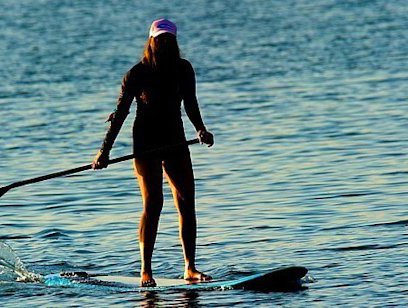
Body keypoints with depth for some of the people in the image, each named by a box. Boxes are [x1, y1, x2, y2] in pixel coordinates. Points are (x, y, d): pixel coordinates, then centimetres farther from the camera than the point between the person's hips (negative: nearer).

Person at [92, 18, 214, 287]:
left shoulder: (184, 69, 5)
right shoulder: (138, 73, -7)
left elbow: (190, 105, 15)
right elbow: (121, 112, -5)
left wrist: (201, 130, -3)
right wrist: (105, 150, -9)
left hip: (175, 141, 5)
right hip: (146, 142, -5)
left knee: (187, 202, -1)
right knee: (153, 203, -13)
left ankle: (190, 268, 4)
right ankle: (146, 271, -9)